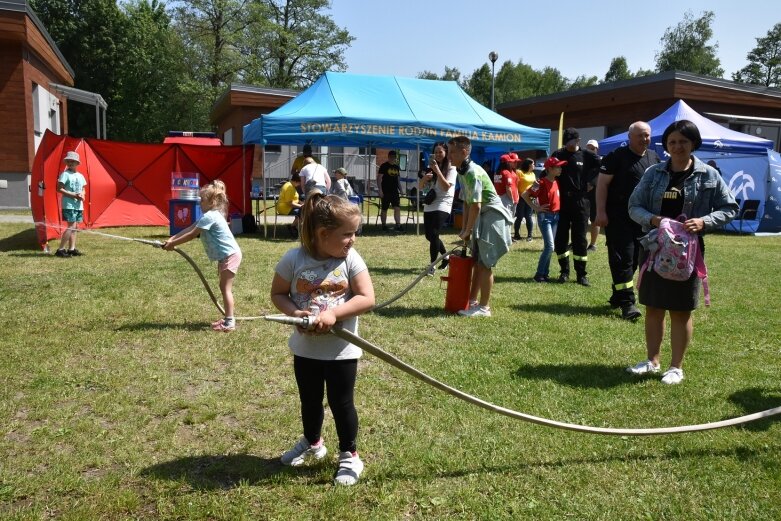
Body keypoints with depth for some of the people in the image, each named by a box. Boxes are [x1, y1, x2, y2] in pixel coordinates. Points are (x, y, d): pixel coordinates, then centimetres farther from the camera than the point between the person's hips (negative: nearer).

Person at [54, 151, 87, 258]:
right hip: (69, 205, -7)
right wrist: (73, 195, -17)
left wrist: (82, 195, -1)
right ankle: (60, 250, -9)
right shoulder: (65, 174, -6)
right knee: (71, 226, -13)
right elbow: (59, 189, -11)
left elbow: (83, 190, 21)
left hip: (79, 205, 7)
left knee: (75, 227, 9)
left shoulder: (80, 176, 14)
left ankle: (71, 249, 14)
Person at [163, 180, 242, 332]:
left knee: (225, 288, -7)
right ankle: (228, 318, 22)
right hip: (226, 255, 10)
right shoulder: (211, 215, 11)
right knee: (224, 287, 15)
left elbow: (191, 235, -16)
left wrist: (172, 244, -9)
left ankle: (230, 322, -5)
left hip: (230, 255, -10)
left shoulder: (209, 216, -19)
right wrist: (171, 239, 0)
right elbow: (189, 228, 7)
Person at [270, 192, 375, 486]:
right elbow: (278, 294, -1)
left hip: (341, 349, -2)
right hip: (305, 348, 2)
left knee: (341, 403, 8)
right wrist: (295, 313, -20)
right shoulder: (294, 259, -11)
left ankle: (349, 455, 28)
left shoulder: (351, 260, -13)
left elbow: (367, 299, -16)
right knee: (310, 401, 21)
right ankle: (312, 444, 47)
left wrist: (333, 313, -28)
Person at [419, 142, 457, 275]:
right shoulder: (430, 167, 12)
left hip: (443, 205, -6)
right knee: (429, 235, 10)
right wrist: (424, 177, -12)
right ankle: (446, 256, 33)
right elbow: (420, 187, 9)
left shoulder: (451, 168, -3)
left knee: (433, 235, -16)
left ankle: (432, 266, -8)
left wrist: (438, 171, -22)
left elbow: (446, 187, -15)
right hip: (429, 205, 6)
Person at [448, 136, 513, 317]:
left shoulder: (473, 172, -23)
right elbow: (467, 203, 12)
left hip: (493, 217, -10)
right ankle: (472, 300, 26)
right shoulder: (462, 172, 8)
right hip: (482, 217, 10)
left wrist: (467, 231, -15)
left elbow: (475, 206, -24)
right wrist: (464, 229, 8)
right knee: (477, 261, 15)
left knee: (485, 263, -6)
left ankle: (484, 307, 1)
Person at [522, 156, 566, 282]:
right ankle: (539, 274, -3)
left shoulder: (556, 182, 8)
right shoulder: (542, 183, -14)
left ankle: (545, 273, 17)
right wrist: (536, 208, -14)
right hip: (545, 216, -7)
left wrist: (558, 212, 10)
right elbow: (524, 194, -15)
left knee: (549, 247, 10)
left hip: (555, 216, 7)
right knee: (549, 246, -12)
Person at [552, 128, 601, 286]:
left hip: (580, 202, -1)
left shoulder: (587, 155, 0)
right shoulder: (558, 155, 3)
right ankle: (564, 271, 17)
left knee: (579, 239, 1)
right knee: (560, 238, 3)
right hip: (561, 202, 2)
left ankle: (581, 274, 7)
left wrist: (592, 182, 4)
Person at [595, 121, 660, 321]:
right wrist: (601, 211, -16)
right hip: (618, 217, -6)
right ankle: (627, 302, -9)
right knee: (622, 258, -9)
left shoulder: (654, 158, 13)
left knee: (634, 259, 10)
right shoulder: (617, 156, -5)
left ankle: (617, 296, 23)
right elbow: (602, 183, -9)